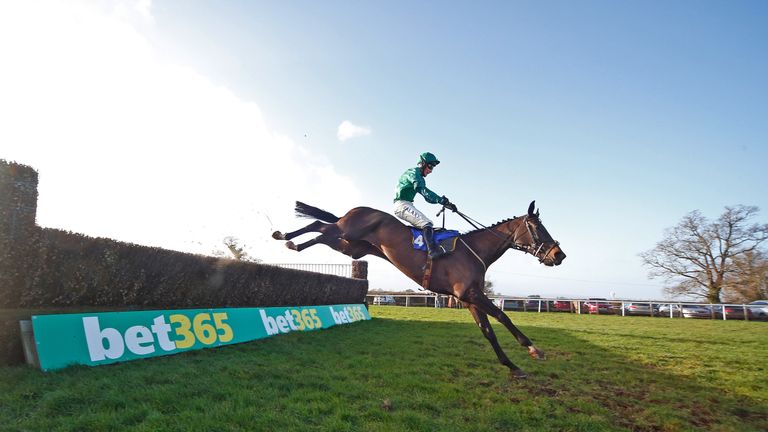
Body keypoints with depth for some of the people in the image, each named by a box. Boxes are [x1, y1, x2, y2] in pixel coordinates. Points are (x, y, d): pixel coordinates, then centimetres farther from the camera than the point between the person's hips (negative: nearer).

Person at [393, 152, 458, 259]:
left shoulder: (420, 178, 23)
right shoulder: (413, 172, -8)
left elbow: (428, 197, 20)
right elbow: (422, 190, -24)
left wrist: (446, 203, 5)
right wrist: (441, 199, -31)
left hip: (407, 206, 11)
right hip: (402, 205, -11)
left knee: (427, 227, 10)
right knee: (426, 223, -25)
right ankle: (432, 250, -37)